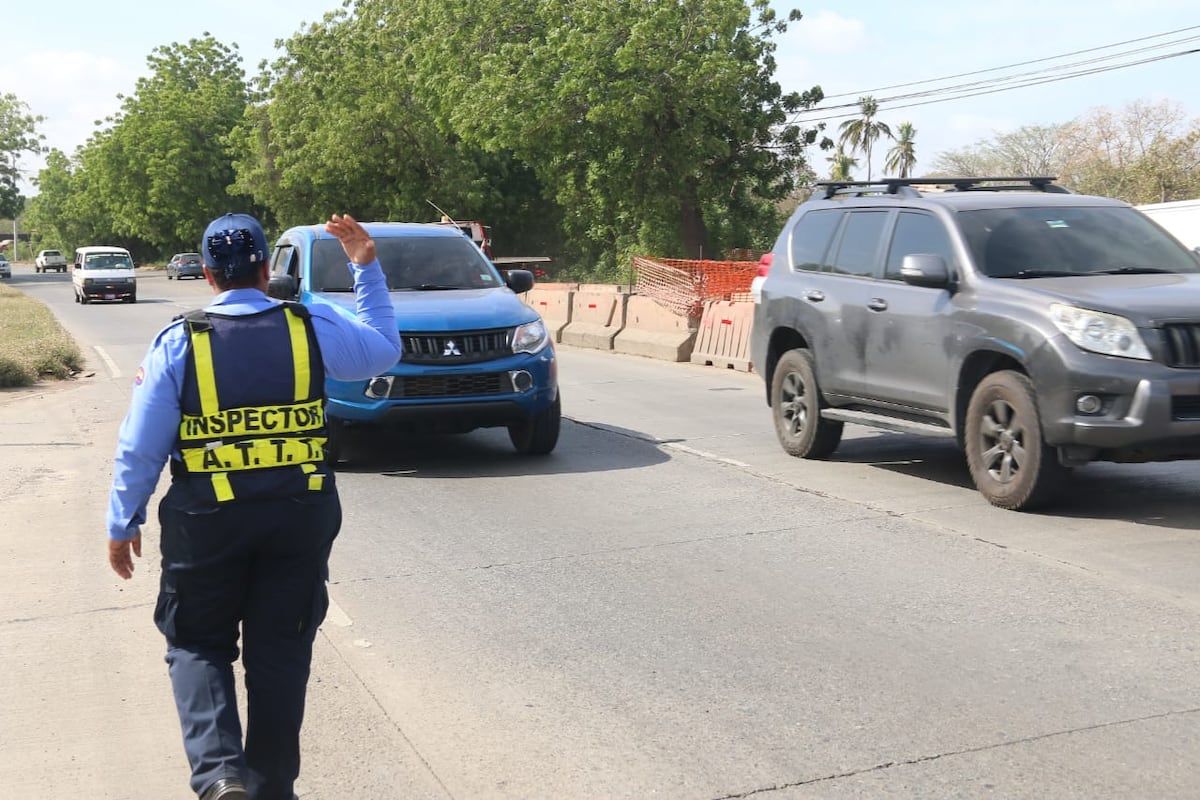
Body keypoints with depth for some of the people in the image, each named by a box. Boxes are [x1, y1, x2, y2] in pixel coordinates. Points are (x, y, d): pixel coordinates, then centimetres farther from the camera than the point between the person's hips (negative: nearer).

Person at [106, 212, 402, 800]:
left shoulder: (177, 343, -5)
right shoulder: (313, 330, -2)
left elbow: (140, 447, -3)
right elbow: (385, 348, 17)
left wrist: (123, 523, 8)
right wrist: (366, 269, 21)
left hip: (207, 520, -1)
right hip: (302, 514, 2)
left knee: (197, 645, 14)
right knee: (281, 652, 12)